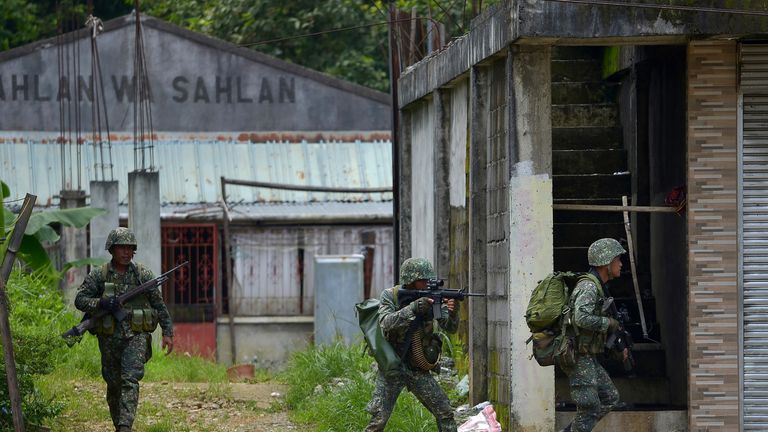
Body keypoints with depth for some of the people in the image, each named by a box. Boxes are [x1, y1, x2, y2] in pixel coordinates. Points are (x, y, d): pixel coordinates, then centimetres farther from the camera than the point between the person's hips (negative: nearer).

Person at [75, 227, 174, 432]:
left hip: (136, 337, -2)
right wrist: (101, 303, -18)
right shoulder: (99, 275, 2)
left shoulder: (143, 274, 3)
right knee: (114, 384, 11)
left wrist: (168, 332, 5)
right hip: (110, 338, 2)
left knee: (130, 380, -18)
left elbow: (159, 305, 8)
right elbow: (80, 300, -1)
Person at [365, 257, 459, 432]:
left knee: (445, 414, 0)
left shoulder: (431, 296, -2)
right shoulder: (390, 296, -9)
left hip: (419, 370, 3)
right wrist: (413, 308, -36)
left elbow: (450, 327, -6)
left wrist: (452, 312, -29)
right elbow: (386, 323, -26)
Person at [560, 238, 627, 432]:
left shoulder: (598, 287, 15)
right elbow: (582, 319, -32)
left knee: (610, 398, 12)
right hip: (578, 357, -10)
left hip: (587, 357, 10)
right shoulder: (589, 287, -16)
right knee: (589, 409, -7)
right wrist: (609, 323, -18)